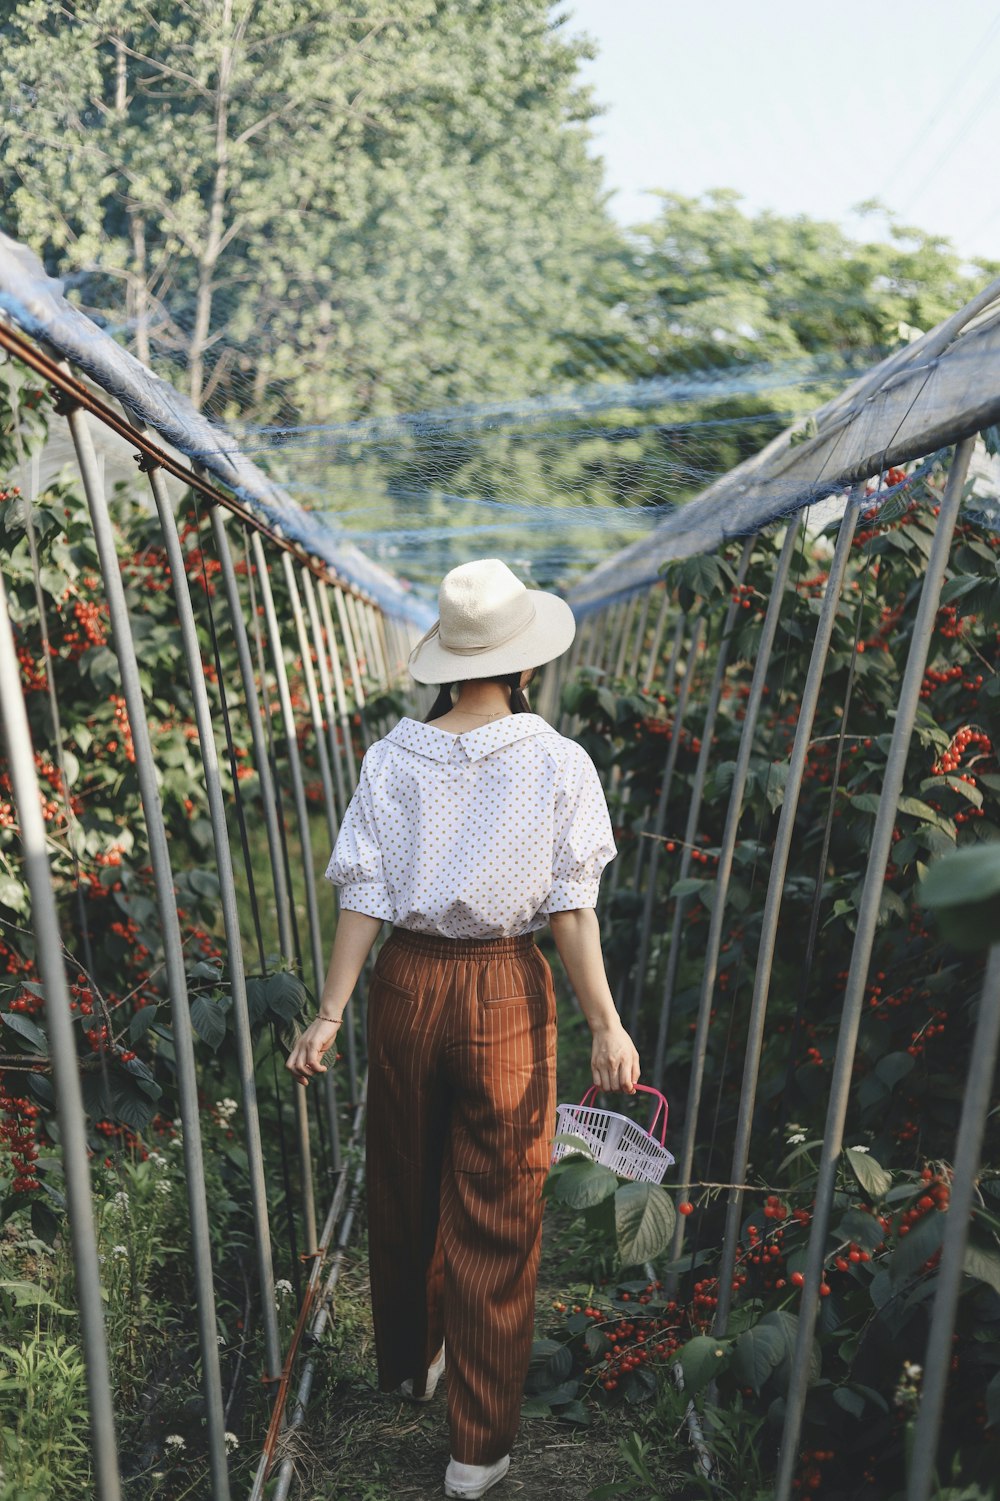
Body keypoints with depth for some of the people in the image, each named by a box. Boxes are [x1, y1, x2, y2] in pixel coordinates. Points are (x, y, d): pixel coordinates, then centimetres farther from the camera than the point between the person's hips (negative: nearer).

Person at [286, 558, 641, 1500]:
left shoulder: (391, 760, -5)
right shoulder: (557, 763, -10)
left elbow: (365, 898, -6)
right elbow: (570, 907, -11)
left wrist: (330, 1014, -1)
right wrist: (605, 1024, -4)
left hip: (407, 984, 2)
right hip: (505, 991, -2)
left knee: (405, 1190, 21)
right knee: (495, 1217, 8)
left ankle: (408, 1363, 44)